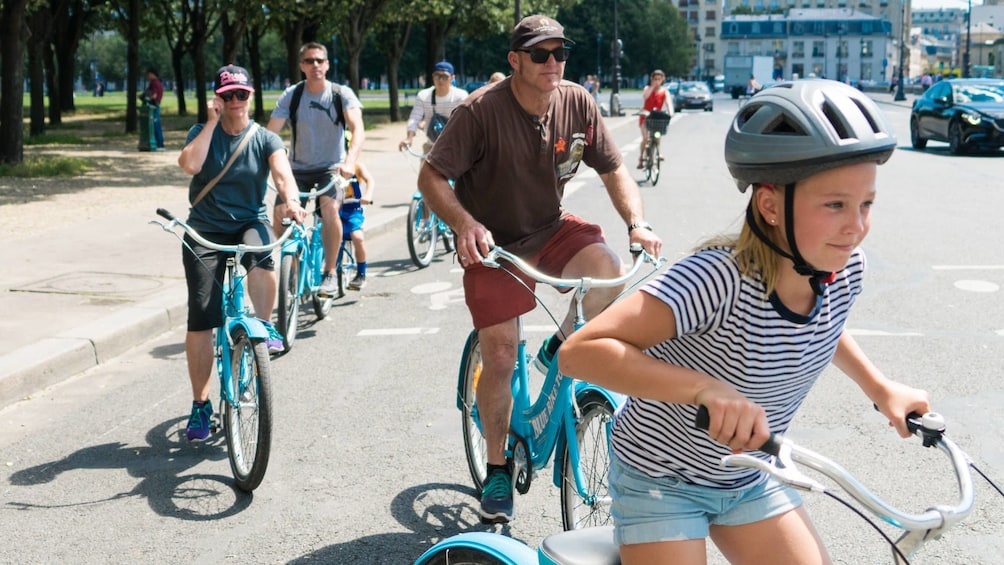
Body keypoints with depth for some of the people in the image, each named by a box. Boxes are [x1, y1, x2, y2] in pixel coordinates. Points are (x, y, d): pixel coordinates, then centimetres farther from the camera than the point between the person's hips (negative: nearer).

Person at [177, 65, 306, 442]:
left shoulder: (265, 140, 1)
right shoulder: (202, 132, 2)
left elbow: (282, 172, -18)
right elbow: (190, 164, -19)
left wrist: (292, 200, -39)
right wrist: (212, 121, -14)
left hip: (250, 224, 0)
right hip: (204, 231, 0)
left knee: (260, 255, -38)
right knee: (200, 319, -8)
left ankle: (265, 325, -11)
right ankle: (201, 404, 5)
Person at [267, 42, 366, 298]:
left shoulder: (342, 94, -6)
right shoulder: (291, 95, -2)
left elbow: (358, 129, -20)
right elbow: (270, 133, -9)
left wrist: (350, 161, -38)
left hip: (331, 169, -2)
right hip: (298, 170, 2)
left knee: (330, 208, -31)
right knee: (280, 212, -22)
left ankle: (330, 272, -14)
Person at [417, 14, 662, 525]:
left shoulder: (577, 104, -8)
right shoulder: (481, 110, -20)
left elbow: (613, 169, 1)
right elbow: (431, 177, -20)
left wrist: (637, 223, -15)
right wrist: (466, 224, -37)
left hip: (551, 229, 3)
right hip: (493, 244, -3)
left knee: (605, 269, -28)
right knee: (499, 358, -5)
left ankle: (559, 350, 2)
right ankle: (497, 468, 16)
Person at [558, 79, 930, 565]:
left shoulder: (844, 270, -13)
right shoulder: (719, 278, -35)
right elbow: (581, 351, -42)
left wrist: (880, 388, 7)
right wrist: (706, 388, -49)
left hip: (749, 480, 6)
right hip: (660, 481, -6)